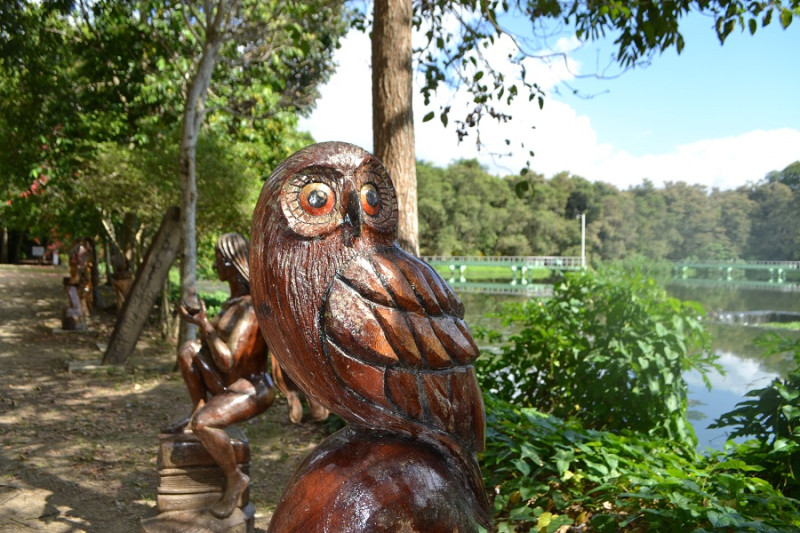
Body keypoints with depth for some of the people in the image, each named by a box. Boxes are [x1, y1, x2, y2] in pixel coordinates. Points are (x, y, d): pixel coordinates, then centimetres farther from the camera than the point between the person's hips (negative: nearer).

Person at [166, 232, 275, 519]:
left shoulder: (250, 308, -26)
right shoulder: (236, 297, 3)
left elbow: (227, 361, -29)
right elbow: (224, 336, 17)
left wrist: (204, 324, -20)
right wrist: (201, 320, 5)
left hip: (250, 391, -10)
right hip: (228, 383, 10)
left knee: (203, 423, -30)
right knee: (189, 349, 10)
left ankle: (235, 479, -7)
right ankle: (198, 410, 15)